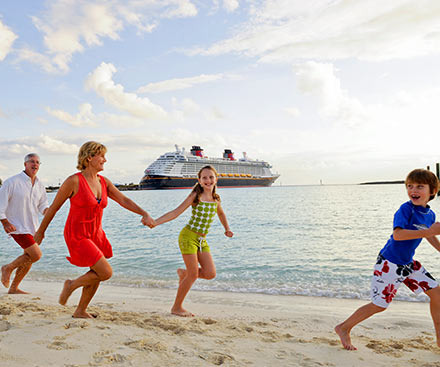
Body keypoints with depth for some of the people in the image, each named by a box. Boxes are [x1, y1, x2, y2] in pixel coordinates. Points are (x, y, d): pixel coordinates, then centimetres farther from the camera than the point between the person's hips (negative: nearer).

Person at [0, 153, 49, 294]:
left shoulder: (40, 186, 7)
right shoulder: (12, 182, -12)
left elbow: (43, 206, 13)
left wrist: (48, 210, -10)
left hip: (33, 227, 7)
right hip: (17, 227, -7)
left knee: (28, 259, 12)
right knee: (36, 255, -14)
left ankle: (13, 288, 28)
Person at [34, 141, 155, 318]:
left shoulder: (104, 182, 3)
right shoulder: (73, 181, -15)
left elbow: (124, 200, -7)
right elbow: (54, 207, -5)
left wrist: (144, 213, -22)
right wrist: (41, 231, 5)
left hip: (95, 235, 7)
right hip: (77, 237, -7)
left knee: (97, 275, 14)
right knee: (106, 273, -11)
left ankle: (80, 311, 33)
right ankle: (71, 285, 13)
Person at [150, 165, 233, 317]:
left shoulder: (216, 199, 6)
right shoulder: (196, 196, -10)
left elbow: (221, 214, 28)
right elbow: (176, 212, -12)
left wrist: (227, 229, 16)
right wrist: (154, 222, -21)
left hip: (202, 240, 6)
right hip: (188, 236, -6)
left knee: (210, 273, -2)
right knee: (194, 274, -5)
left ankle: (183, 273, 26)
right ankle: (177, 307, 14)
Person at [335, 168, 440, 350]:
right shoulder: (406, 209, -20)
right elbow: (397, 234, -35)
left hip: (408, 263, 8)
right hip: (390, 263, -7)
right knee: (379, 304, -1)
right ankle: (344, 328, 15)